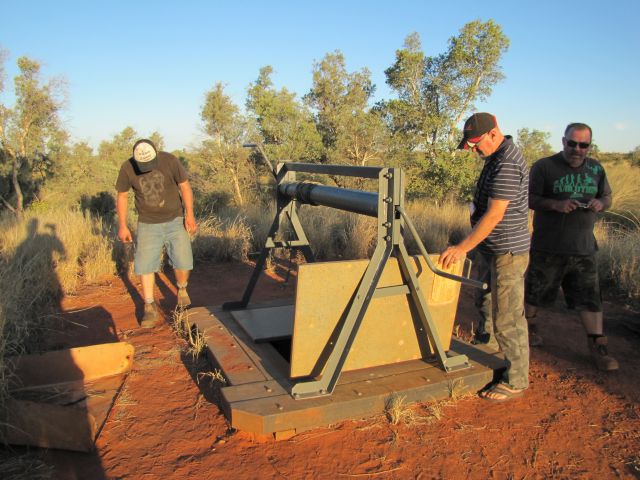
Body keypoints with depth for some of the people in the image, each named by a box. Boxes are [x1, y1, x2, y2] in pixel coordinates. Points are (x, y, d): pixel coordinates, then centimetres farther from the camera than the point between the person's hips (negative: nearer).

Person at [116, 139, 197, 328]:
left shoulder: (170, 161, -14)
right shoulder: (127, 168, -10)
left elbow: (184, 186, -5)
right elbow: (122, 196, 2)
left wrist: (190, 214, -11)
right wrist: (122, 225, 0)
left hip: (175, 220, -1)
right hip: (148, 224, 1)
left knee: (183, 262, -5)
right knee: (145, 265, -3)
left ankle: (182, 289, 25)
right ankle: (150, 307, 9)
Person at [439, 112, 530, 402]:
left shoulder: (508, 164, -21)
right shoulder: (496, 158, 11)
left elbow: (494, 214, -26)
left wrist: (463, 247, -24)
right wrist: (475, 247, 21)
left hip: (507, 252, -11)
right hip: (490, 250, 11)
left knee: (507, 319, -1)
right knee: (486, 308, 23)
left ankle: (516, 381, 14)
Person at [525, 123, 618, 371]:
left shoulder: (596, 169, 9)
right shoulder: (544, 166, -6)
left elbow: (607, 197, 18)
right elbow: (529, 199, -8)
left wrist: (600, 204, -7)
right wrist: (555, 204, -25)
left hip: (584, 248, 4)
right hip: (549, 247, -3)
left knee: (590, 296, 3)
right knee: (536, 291, 10)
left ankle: (598, 345, 12)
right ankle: (528, 324, 35)